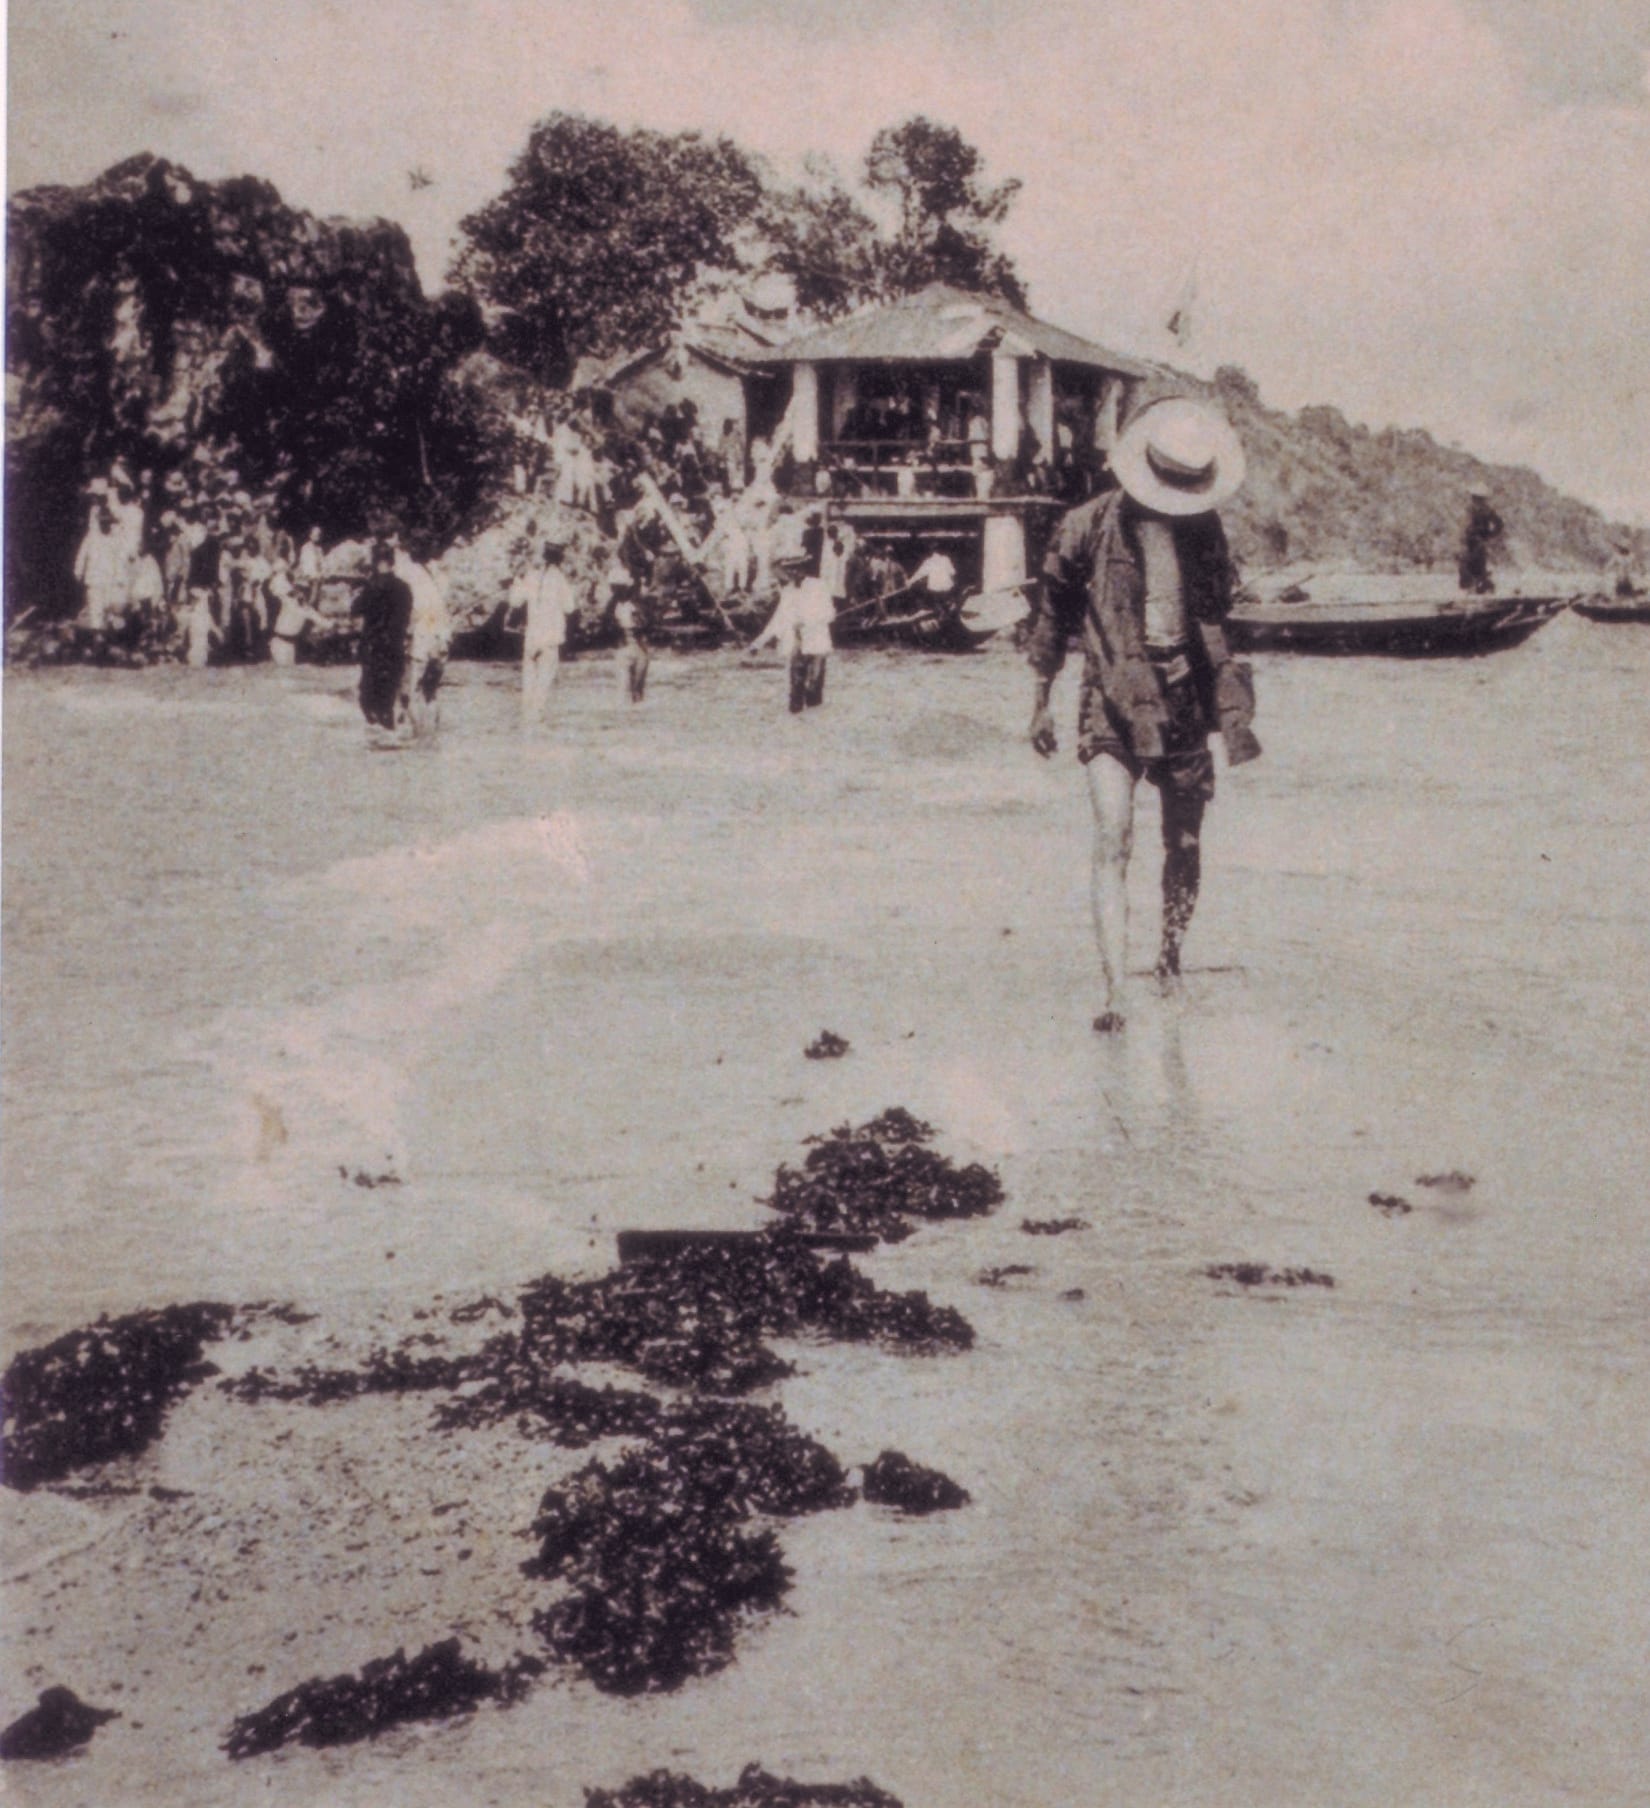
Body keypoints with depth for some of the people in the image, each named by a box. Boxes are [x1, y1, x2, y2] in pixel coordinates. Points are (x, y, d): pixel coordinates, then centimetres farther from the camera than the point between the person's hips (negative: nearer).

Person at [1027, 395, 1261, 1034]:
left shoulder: (1204, 527, 7)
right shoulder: (1090, 524, -3)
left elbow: (1215, 623, 13)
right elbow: (1054, 613, 6)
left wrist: (1233, 713, 9)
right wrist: (1041, 702, 7)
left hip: (1183, 706, 3)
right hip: (1111, 707, -3)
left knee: (1184, 845, 9)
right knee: (1112, 841, -14)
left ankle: (1171, 958, 31)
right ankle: (1113, 992, -16)